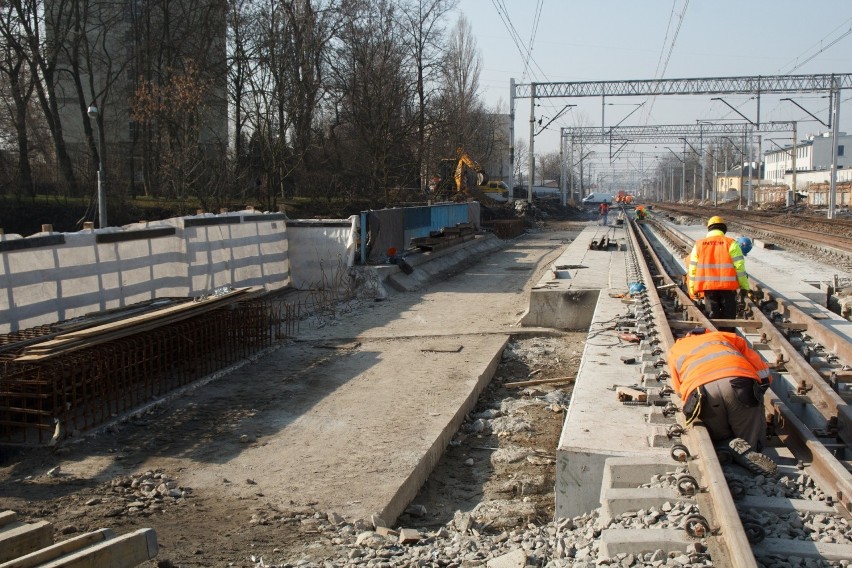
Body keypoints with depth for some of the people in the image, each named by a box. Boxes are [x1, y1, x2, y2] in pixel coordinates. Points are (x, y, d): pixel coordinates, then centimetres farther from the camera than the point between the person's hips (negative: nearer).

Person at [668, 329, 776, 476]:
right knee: (752, 442, 15)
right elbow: (761, 368, 30)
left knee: (720, 438, 22)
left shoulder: (674, 350, 37)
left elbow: (679, 390, 28)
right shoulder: (724, 336, 38)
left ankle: (729, 446, -12)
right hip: (740, 383, 0)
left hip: (701, 390, 0)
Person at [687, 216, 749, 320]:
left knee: (713, 317, 7)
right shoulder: (731, 244, -1)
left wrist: (693, 289, 14)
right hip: (728, 287, -2)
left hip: (708, 287, 2)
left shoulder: (699, 245, 8)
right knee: (728, 317, 7)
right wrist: (744, 287, -1)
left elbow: (692, 268, 8)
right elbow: (739, 267, -7)